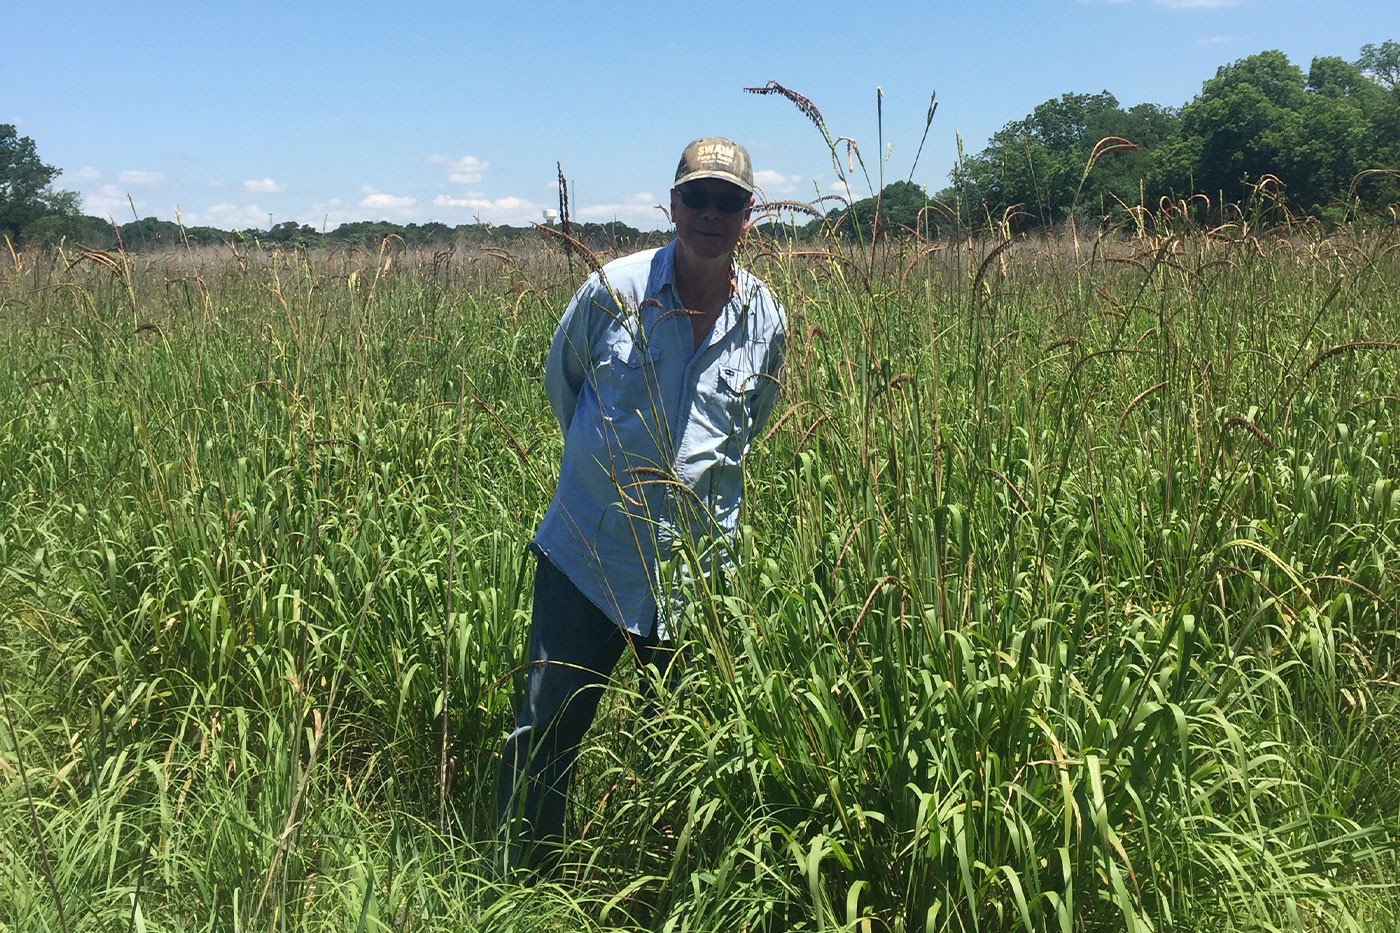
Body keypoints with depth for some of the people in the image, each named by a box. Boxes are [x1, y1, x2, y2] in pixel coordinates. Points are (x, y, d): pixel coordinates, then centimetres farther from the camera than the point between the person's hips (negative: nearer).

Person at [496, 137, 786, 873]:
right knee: (546, 731, 1)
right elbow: (560, 379, 10)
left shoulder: (765, 321, -2)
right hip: (587, 553, -2)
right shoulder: (612, 290, -10)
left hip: (698, 565, 2)